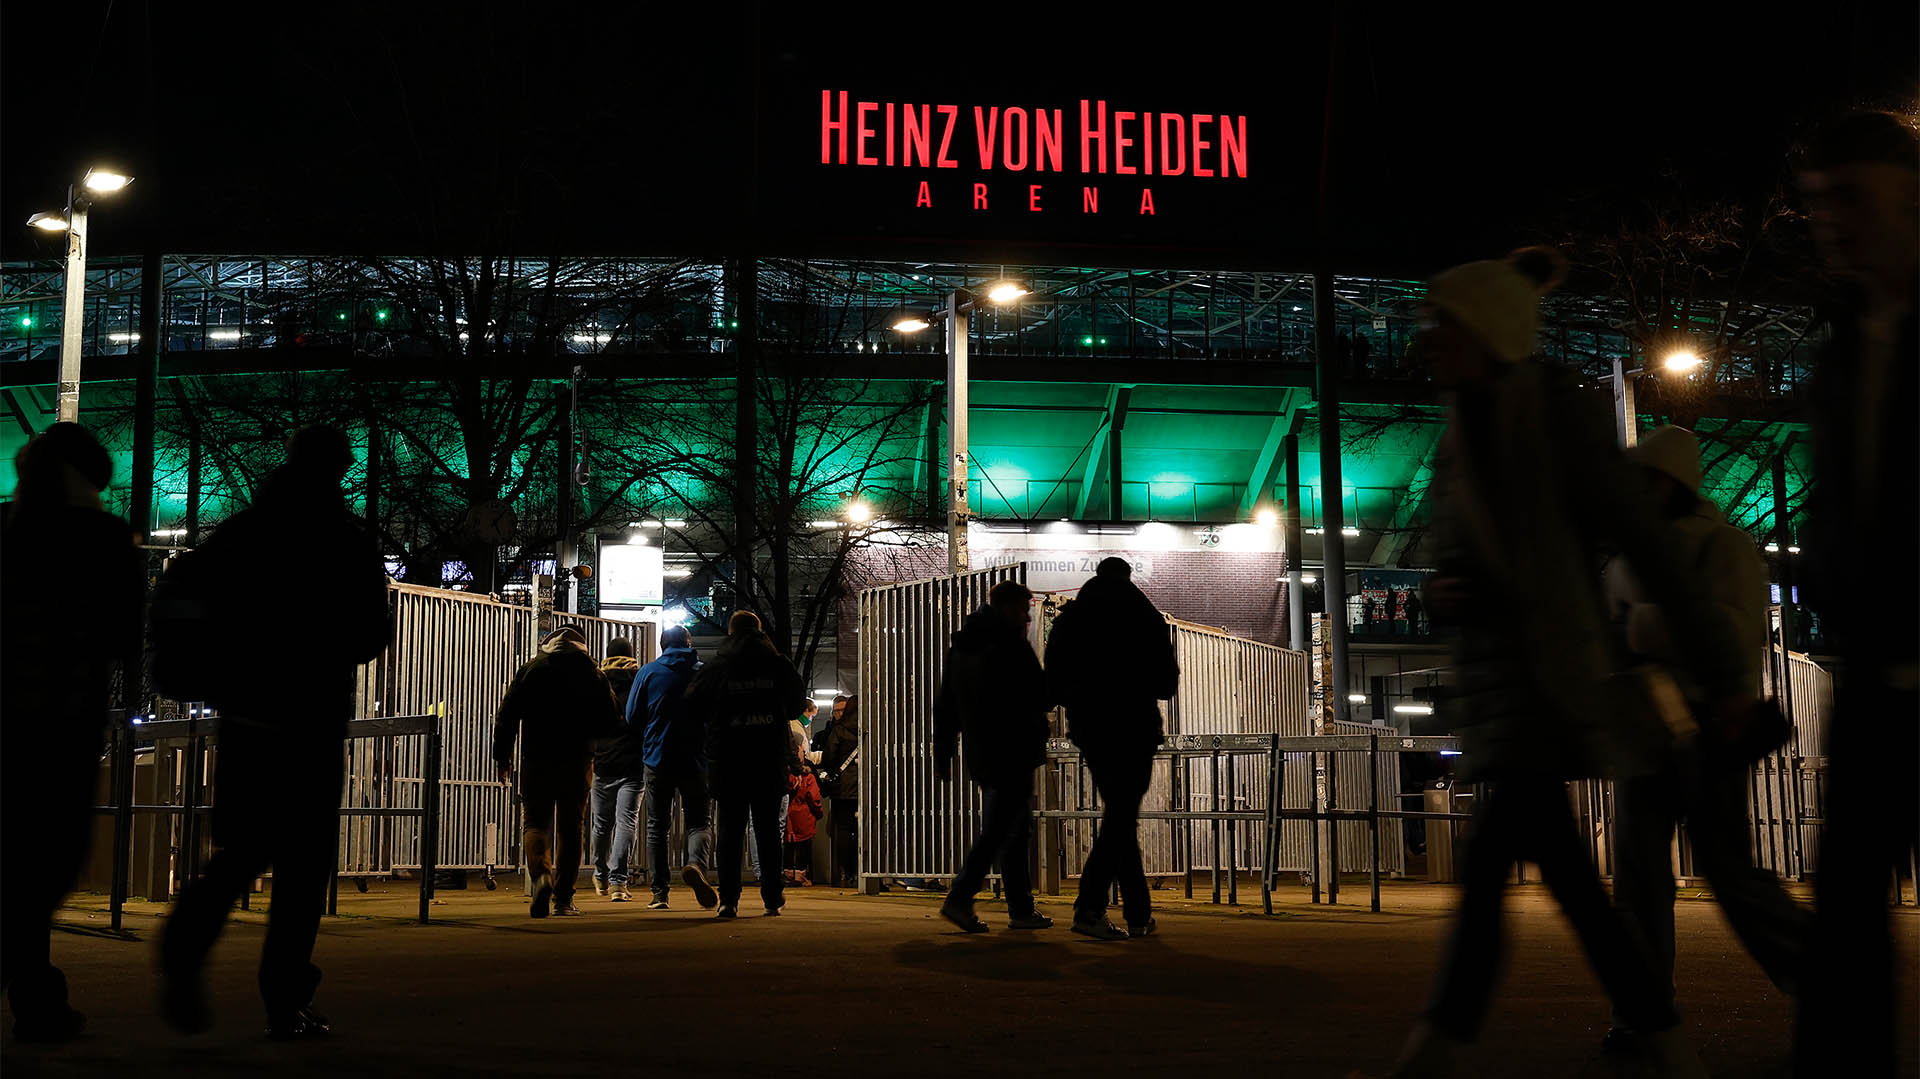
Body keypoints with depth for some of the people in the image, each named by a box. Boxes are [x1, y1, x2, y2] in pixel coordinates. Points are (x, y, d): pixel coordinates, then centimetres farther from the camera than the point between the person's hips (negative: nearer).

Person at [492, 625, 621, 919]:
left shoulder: (531, 669, 2)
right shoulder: (593, 673, 2)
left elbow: (506, 716, 0)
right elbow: (610, 723, 3)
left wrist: (502, 757, 7)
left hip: (536, 761, 0)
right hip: (577, 762, 1)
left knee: (535, 821, 8)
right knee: (570, 827, 9)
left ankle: (541, 875, -19)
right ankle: (563, 898, 9)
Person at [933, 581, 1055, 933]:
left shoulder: (960, 647, 14)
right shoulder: (1011, 646, -11)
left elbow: (945, 706, 16)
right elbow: (1042, 697, -10)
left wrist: (942, 755, 19)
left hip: (981, 755, 8)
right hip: (1013, 753, -8)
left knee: (1013, 828, 13)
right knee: (999, 831, -6)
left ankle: (1021, 909, 14)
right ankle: (960, 899, -13)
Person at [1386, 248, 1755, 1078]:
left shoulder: (1551, 411, -8)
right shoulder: (1458, 444, 14)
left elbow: (1638, 537, -7)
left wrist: (1716, 666, -6)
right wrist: (1441, 596, -5)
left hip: (1550, 678, -8)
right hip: (1490, 674, 8)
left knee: (1487, 870, -12)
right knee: (1566, 881, 8)